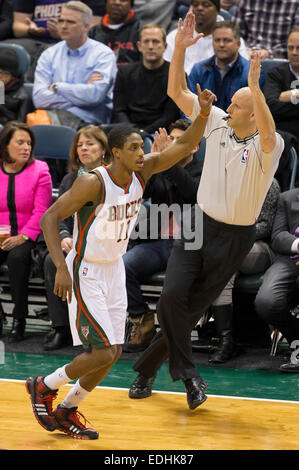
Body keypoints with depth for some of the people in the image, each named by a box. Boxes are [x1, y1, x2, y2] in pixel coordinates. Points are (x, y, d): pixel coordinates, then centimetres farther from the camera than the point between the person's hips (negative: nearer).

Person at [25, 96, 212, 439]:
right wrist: (61, 267, -31)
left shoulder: (142, 171, -5)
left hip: (114, 269, 7)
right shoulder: (93, 182, -24)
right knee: (103, 353, -12)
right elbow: (49, 218, -22)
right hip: (85, 272, -7)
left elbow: (185, 145, -6)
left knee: (112, 353, 9)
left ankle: (66, 412, 26)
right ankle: (43, 386, 10)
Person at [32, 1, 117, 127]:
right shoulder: (49, 55, 14)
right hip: (54, 115, 3)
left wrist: (57, 87, -2)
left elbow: (95, 95, -13)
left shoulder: (103, 54, 4)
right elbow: (39, 98, -1)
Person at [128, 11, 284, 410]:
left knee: (193, 309, 7)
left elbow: (268, 135, -42)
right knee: (173, 296, -17)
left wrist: (255, 87, -51)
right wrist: (180, 48, -14)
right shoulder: (217, 123, -2)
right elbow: (177, 92, -1)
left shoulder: (267, 148, -16)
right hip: (199, 226, 3)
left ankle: (147, 369, 25)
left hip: (235, 239, -3)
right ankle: (188, 375, -6)